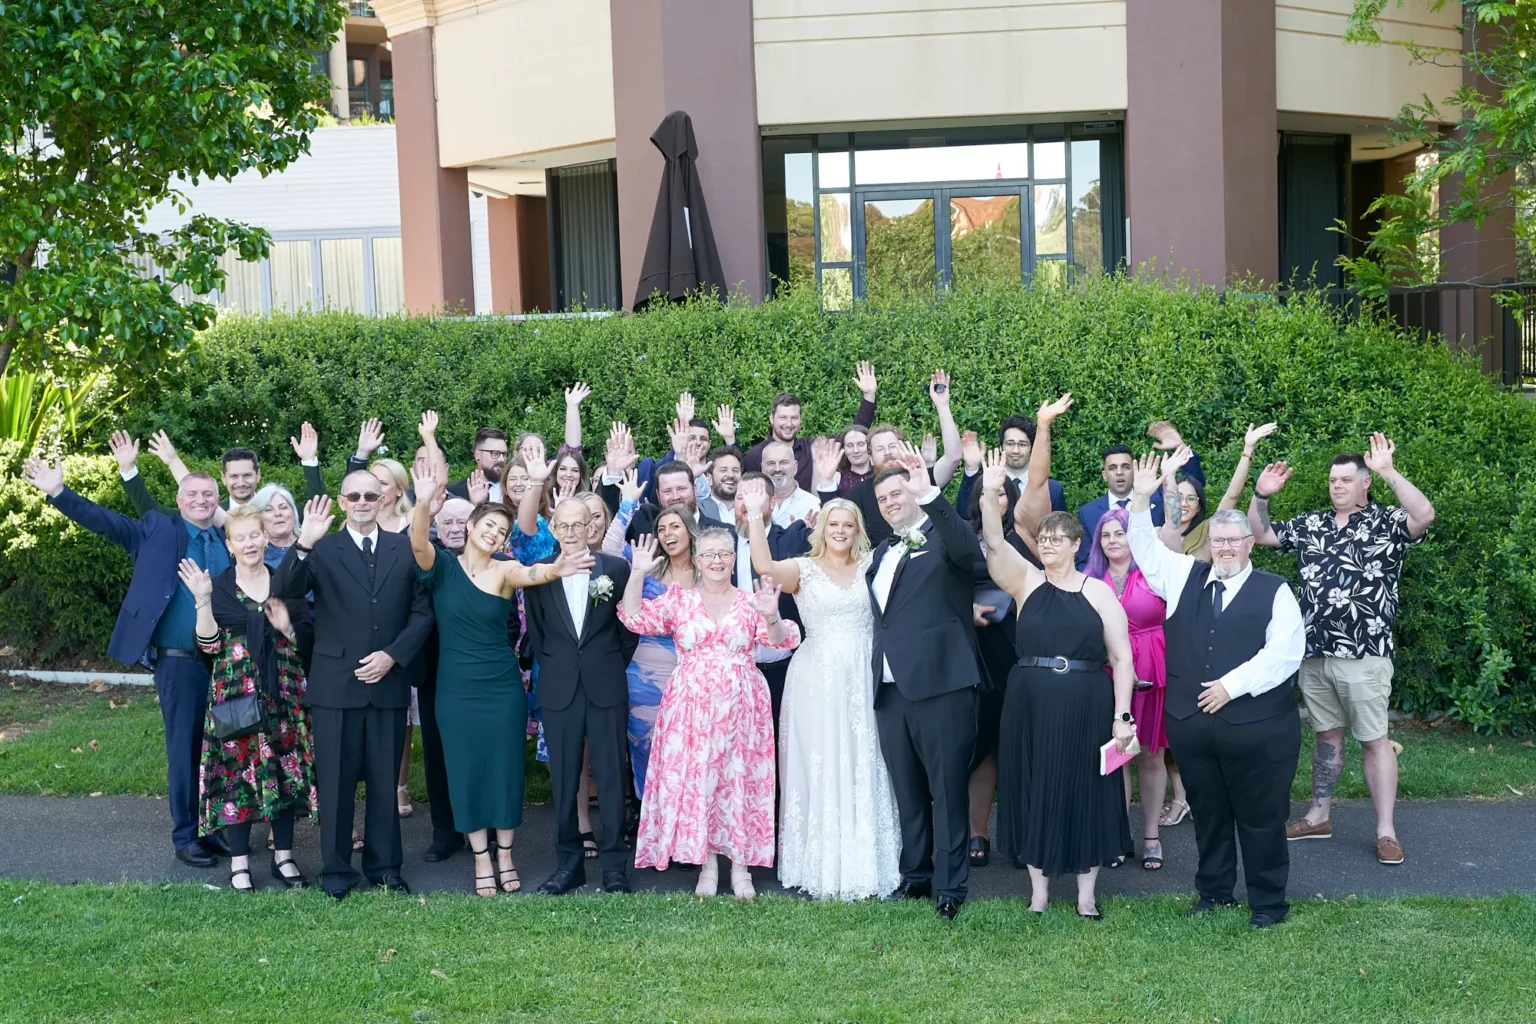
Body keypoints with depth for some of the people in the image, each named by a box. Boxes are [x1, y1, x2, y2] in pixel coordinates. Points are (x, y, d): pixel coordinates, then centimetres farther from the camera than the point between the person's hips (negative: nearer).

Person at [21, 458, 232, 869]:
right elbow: (105, 521, -7)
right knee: (185, 749, 2)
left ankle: (218, 829, 24)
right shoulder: (157, 530, 1)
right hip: (179, 661, -3)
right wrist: (57, 492, -17)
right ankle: (186, 838, 14)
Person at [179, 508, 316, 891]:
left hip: (283, 696, 2)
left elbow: (308, 643, 6)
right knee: (236, 771, -1)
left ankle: (283, 855, 17)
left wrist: (287, 627, -13)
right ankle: (239, 862, 10)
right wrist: (202, 601, -17)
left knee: (285, 770, 5)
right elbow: (209, 646, -7)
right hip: (235, 696, -2)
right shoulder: (218, 587, 1)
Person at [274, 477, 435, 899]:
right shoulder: (322, 550, 0)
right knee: (336, 783, 5)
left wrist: (392, 655, -8)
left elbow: (423, 611, 4)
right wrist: (303, 545, -31)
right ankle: (336, 871, 16)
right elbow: (285, 591, -15)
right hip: (336, 685, -2)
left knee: (385, 781, 11)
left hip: (389, 683, 2)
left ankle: (384, 866, 23)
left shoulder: (405, 549, 6)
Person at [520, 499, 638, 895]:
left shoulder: (616, 568, 0)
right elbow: (535, 633, 10)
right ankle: (569, 863, 16)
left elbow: (628, 627, 6)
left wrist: (611, 668, 5)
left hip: (606, 688, -1)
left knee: (611, 775, 2)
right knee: (563, 780, 6)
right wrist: (551, 668, 5)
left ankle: (614, 864, 11)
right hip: (558, 690, 1)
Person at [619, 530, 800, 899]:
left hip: (739, 706, 0)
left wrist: (772, 618, -27)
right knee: (694, 778, 2)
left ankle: (740, 867, 12)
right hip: (692, 705, 0)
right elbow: (635, 618, -4)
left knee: (739, 778, 2)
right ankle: (707, 865, 14)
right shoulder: (678, 600, 6)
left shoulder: (751, 602, 5)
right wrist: (637, 574, -14)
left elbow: (781, 641, -6)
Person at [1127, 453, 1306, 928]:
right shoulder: (1184, 576, 10)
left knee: (1260, 816, 4)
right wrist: (1142, 500, -7)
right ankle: (1214, 892, 29)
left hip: (1256, 724, -4)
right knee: (1207, 813, 15)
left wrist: (1233, 684, -15)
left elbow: (1284, 653, -10)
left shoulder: (1274, 591, -2)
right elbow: (1146, 548, 7)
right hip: (1191, 724, 4)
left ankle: (1269, 902, 18)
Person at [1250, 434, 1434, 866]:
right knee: (1326, 734, 15)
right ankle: (1319, 816, 25)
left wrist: (1389, 473, -29)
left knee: (1374, 739, 0)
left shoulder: (1385, 522, -4)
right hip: (1315, 652, 5)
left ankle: (1385, 831, 5)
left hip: (1364, 653, -5)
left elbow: (1425, 516, -24)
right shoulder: (1311, 524, 11)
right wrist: (1261, 496, 0)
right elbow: (1260, 535, 16)